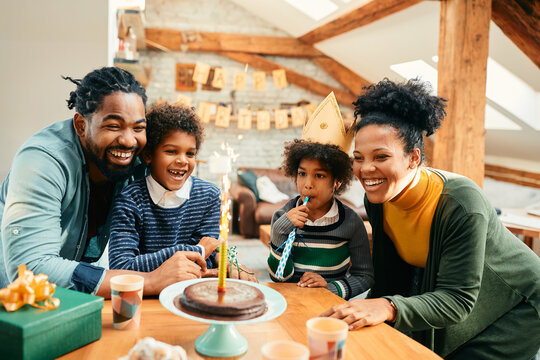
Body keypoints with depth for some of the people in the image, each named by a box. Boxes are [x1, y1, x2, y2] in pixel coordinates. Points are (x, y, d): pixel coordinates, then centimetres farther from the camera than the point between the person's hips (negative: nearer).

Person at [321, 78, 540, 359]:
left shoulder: (462, 205, -36)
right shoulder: (376, 199, -16)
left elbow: (458, 300, -35)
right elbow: (388, 272, -2)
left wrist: (389, 308, -49)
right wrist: (369, 308, -10)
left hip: (514, 308, -5)